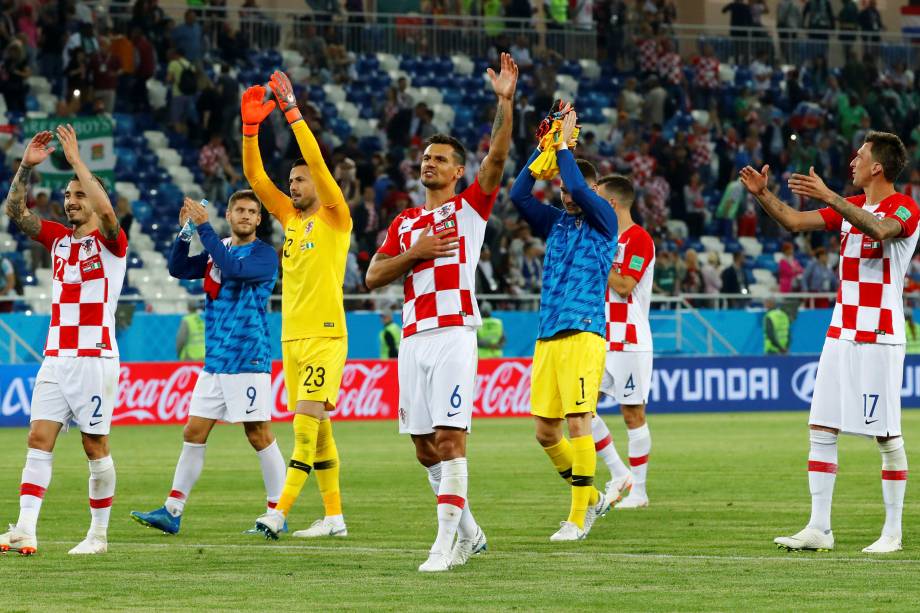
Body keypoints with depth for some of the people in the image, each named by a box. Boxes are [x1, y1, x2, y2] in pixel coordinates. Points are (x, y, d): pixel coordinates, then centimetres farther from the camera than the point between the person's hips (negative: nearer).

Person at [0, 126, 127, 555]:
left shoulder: (110, 241, -3)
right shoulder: (58, 238, 13)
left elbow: (106, 212, -25)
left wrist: (76, 160, -24)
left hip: (95, 358, -5)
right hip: (55, 359, 5)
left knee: (95, 447, 1)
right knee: (39, 440, -5)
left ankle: (99, 533, 9)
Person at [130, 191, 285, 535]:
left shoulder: (264, 255, -7)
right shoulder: (216, 250, 13)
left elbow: (233, 269, -24)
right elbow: (178, 269, 4)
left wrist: (204, 227, -23)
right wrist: (185, 231, -10)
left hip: (248, 361, -7)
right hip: (214, 362, 7)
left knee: (259, 436, -5)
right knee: (193, 433, 4)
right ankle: (172, 512, 6)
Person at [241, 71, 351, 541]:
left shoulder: (334, 218, -2)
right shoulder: (291, 218, 15)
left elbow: (317, 162, -14)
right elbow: (254, 175, 10)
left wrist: (292, 111, -16)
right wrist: (251, 125, -1)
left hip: (325, 335, -8)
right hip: (292, 335, 8)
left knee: (307, 421, -15)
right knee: (316, 427, 9)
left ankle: (280, 511, -23)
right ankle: (334, 516, 12)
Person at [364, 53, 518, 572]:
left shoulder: (471, 208, 6)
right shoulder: (405, 222, 19)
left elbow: (498, 158, -10)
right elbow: (372, 277, 13)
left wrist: (506, 103, -21)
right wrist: (413, 253, -3)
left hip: (455, 334, -6)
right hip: (414, 337, 6)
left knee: (450, 438, -13)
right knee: (426, 446, 6)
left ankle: (446, 542, -12)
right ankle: (470, 532, 21)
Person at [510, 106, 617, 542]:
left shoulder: (603, 220, 1)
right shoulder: (555, 222, 17)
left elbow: (579, 188, -16)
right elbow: (518, 195, 5)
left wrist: (564, 144, -5)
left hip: (583, 334, -7)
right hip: (548, 337, 7)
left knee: (578, 424, -10)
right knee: (546, 432, 5)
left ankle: (579, 518, -5)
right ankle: (591, 497, 22)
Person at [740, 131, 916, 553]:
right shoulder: (850, 207, 16)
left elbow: (880, 230, -31)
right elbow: (795, 221, 16)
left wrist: (829, 197, -37)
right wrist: (763, 194, 2)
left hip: (879, 339, -8)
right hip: (841, 335, 8)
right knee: (822, 428, 3)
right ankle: (819, 528, 5)